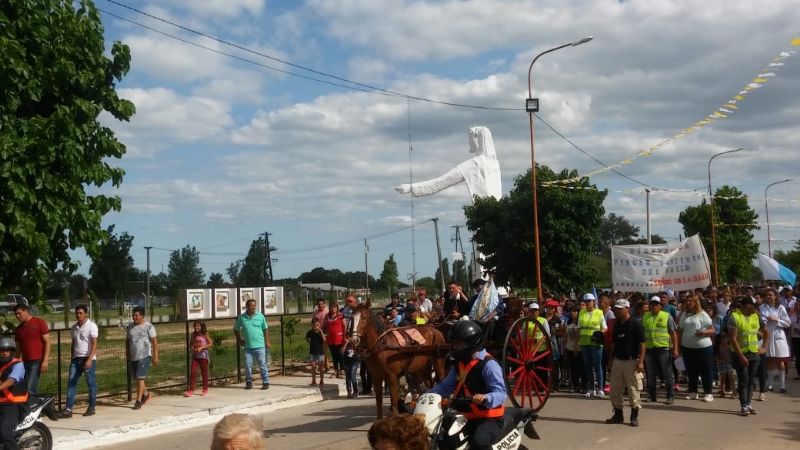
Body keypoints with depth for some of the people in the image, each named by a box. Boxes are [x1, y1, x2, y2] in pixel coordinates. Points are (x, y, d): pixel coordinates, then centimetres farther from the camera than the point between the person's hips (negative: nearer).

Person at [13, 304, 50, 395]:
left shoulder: (39, 323, -2)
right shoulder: (18, 329, 16)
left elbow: (47, 342, -5)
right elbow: (18, 348, 19)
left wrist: (45, 360, -13)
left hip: (37, 361, -7)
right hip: (25, 361, 7)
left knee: (30, 388, -14)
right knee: (24, 387, 6)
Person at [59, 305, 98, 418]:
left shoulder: (91, 326, -7)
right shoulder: (74, 328, 13)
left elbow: (94, 344, -13)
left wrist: (90, 359, -22)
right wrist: (72, 359, 17)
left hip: (88, 359, -6)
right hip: (76, 358, 6)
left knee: (91, 383, 2)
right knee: (71, 383, -1)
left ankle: (91, 407, 11)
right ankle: (68, 409, -2)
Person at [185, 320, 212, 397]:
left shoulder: (205, 334, -5)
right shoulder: (193, 334, 6)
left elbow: (210, 344, -6)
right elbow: (190, 344, 16)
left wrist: (201, 347, -17)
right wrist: (192, 347, -6)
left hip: (203, 355, -3)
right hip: (195, 355, 3)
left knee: (204, 373, 6)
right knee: (192, 372, -7)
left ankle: (205, 390, 18)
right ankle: (191, 390, -5)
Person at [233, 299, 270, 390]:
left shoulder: (260, 316, 1)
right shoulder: (241, 318, 3)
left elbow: (265, 329, 5)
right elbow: (236, 329, 16)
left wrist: (267, 341, 1)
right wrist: (239, 339, 9)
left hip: (259, 345, -2)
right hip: (247, 346, 2)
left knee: (262, 364, -1)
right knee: (247, 365, 5)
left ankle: (266, 382, 4)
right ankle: (249, 382, 18)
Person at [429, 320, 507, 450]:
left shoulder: (488, 364, -15)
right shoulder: (460, 364, 14)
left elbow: (501, 393, -23)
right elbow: (445, 387, 14)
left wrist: (485, 398, -43)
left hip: (489, 418, -9)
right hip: (466, 418, 9)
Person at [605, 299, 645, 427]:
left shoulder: (636, 324, -9)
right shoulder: (616, 325, 11)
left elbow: (642, 344, -10)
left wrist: (640, 361, -16)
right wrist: (610, 359, 16)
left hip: (631, 361, -6)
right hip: (617, 361, 7)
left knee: (633, 390, -1)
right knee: (615, 390, 8)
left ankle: (634, 416, 10)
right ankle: (618, 415, 19)